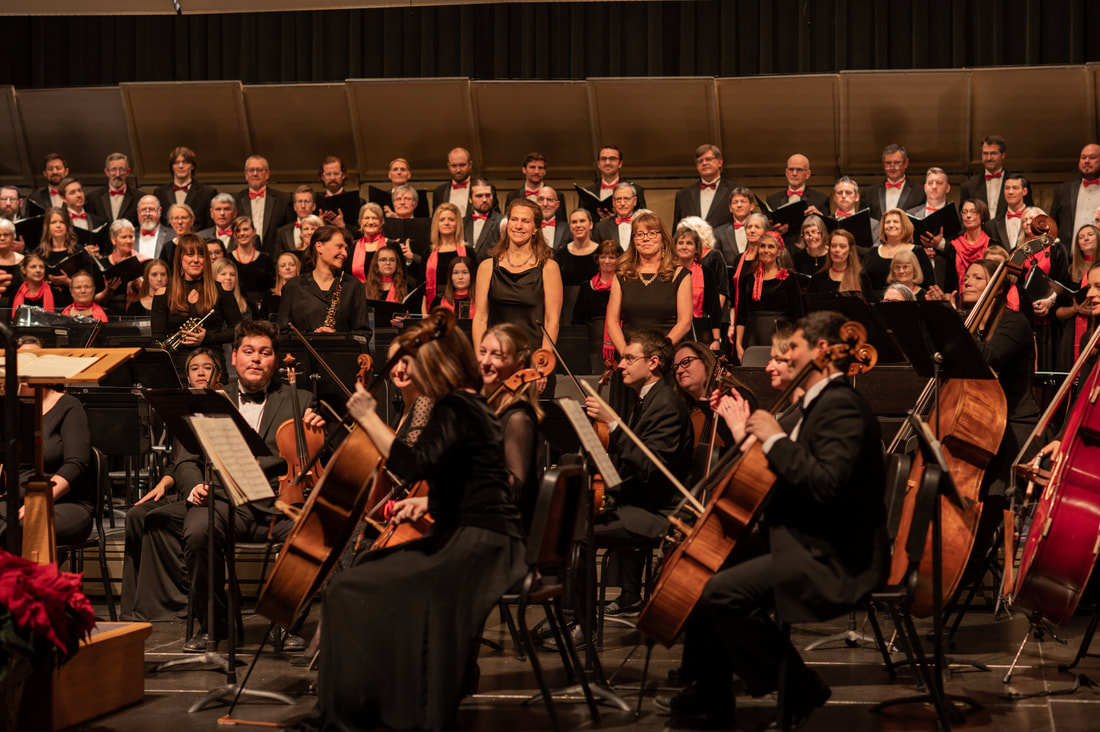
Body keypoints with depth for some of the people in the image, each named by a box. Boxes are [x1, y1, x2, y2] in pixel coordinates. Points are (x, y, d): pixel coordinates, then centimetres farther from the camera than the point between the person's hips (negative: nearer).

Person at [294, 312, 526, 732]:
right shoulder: (471, 405, 18)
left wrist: (369, 418, -20)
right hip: (482, 541, 11)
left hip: (475, 548, -11)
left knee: (349, 591, -14)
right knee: (368, 574, 19)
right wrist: (429, 502, 14)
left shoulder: (453, 409, -14)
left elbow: (412, 466, -28)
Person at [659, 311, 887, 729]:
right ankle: (711, 694, 22)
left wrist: (776, 438, -24)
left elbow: (828, 484, -33)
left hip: (834, 557, -11)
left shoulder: (842, 407, -18)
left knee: (722, 591, -25)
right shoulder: (818, 404, 15)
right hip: (804, 541, 11)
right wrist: (746, 427, 17)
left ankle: (800, 688, -8)